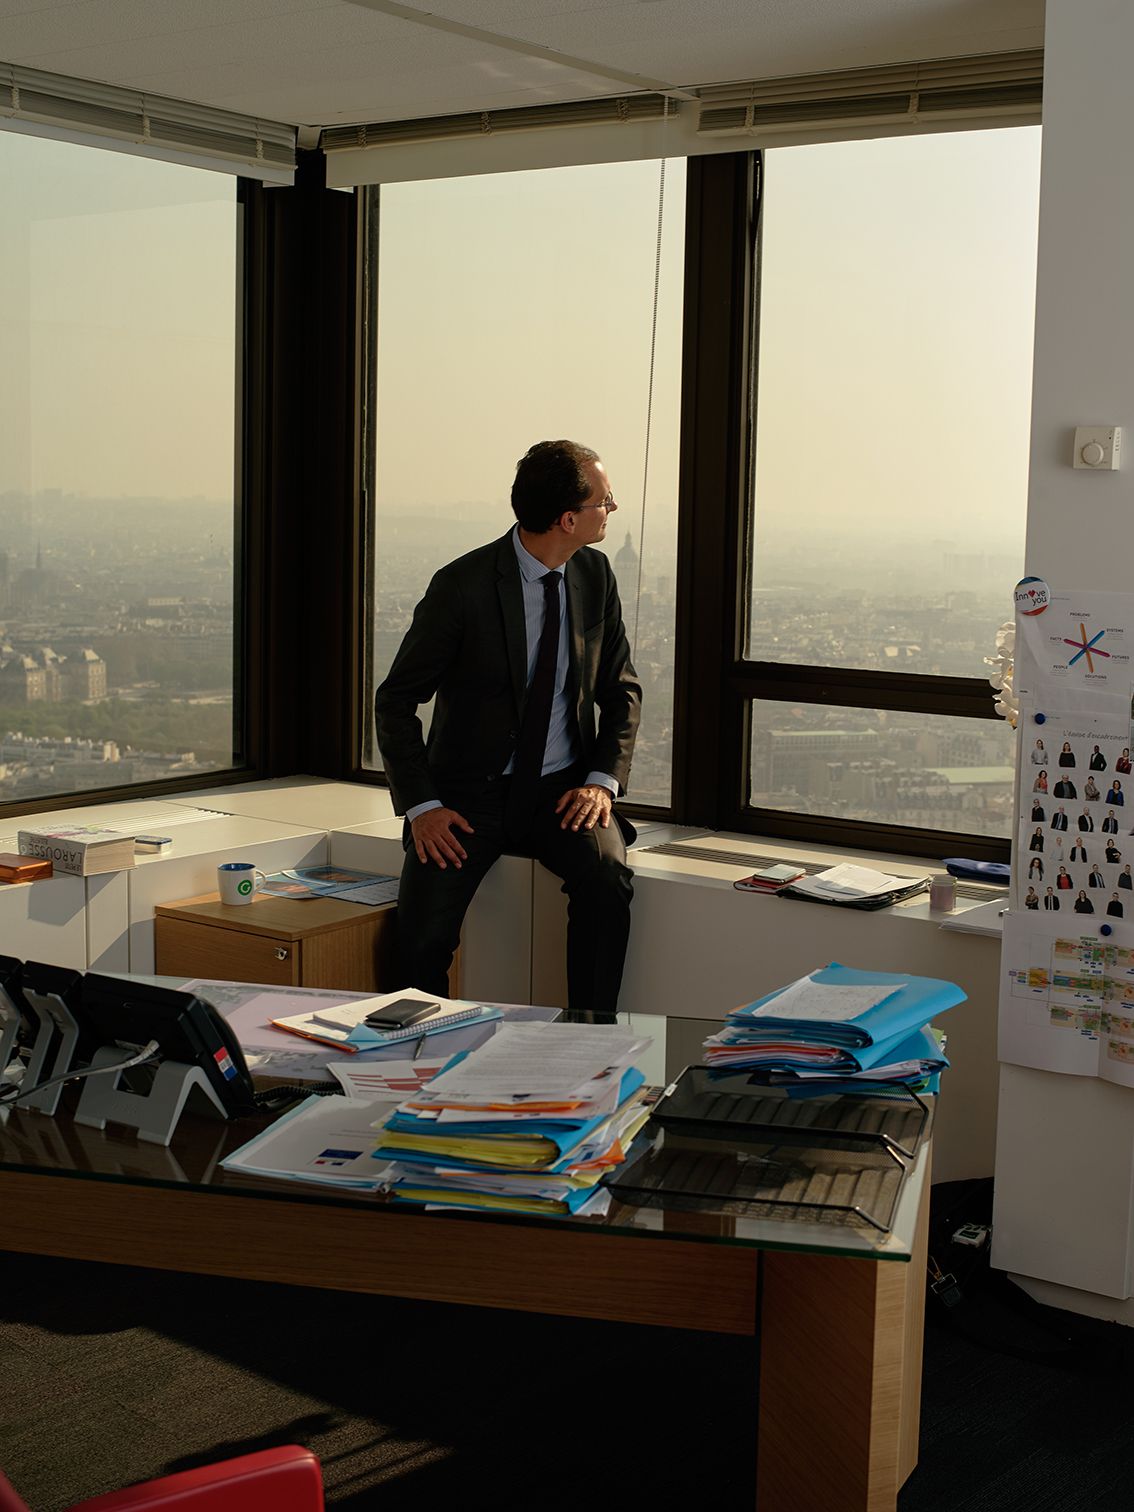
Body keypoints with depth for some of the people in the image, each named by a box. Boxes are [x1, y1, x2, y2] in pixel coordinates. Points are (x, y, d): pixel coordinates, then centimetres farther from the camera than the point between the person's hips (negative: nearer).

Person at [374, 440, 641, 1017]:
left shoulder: (595, 575, 2)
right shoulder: (462, 585, -13)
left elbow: (621, 689, 11)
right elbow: (395, 701, -7)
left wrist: (603, 779, -6)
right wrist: (421, 805, -17)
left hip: (562, 792, 3)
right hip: (471, 795, -3)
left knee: (607, 873, -28)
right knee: (421, 933, -22)